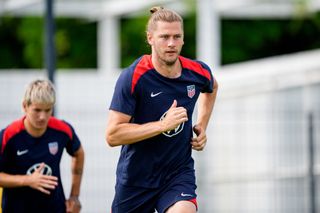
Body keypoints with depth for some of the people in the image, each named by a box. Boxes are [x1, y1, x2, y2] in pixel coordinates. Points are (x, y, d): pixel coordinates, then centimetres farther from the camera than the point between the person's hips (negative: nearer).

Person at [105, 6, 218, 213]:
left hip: (179, 173, 1)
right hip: (135, 178, -1)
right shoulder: (132, 78, -18)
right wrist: (163, 125, -27)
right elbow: (112, 135, -22)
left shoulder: (198, 72, -5)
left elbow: (211, 88, 23)